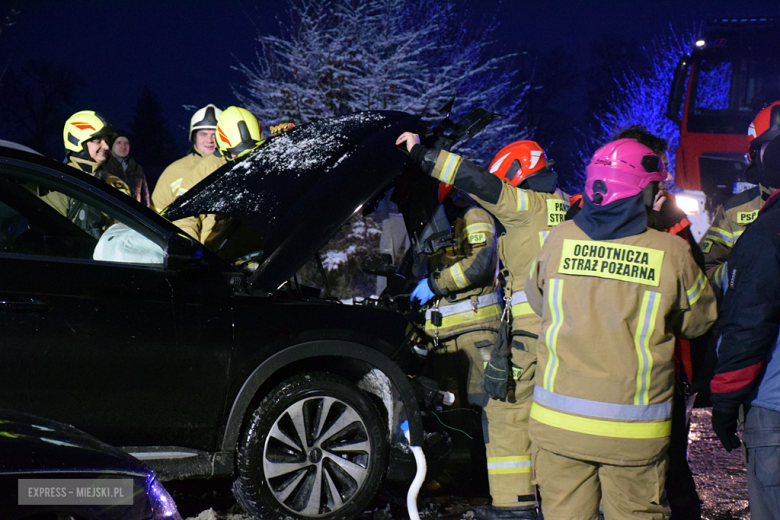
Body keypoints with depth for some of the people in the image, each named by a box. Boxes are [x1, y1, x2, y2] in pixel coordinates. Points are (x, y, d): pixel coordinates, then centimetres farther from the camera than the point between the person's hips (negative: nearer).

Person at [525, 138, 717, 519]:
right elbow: (700, 320, 5)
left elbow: (537, 300, 13)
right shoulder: (672, 253, -10)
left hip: (558, 421, 2)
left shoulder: (559, 240, -4)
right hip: (634, 431, -2)